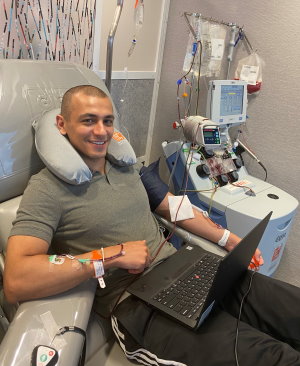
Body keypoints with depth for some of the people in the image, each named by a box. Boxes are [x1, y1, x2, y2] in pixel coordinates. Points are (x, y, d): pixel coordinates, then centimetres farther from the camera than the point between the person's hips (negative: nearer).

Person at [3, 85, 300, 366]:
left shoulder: (128, 167, 15)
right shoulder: (48, 188, -6)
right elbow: (16, 282, -17)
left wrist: (229, 240, 16)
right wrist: (113, 255, -18)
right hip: (136, 302, -7)